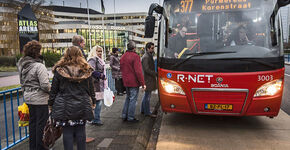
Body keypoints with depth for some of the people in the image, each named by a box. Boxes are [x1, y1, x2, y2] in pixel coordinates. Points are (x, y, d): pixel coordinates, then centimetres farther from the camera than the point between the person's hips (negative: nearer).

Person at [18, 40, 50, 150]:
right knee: (41, 124, 3)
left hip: (28, 98, 8)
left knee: (32, 122, 19)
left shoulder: (22, 65, 7)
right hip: (40, 99, -8)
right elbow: (45, 85, -23)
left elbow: (22, 82, 16)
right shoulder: (39, 66, -19)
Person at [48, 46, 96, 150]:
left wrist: (51, 104, 11)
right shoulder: (86, 70, 0)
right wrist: (93, 102, 18)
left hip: (64, 107, -1)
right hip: (82, 106, 2)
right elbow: (91, 89, 7)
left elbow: (54, 90, 0)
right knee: (80, 131, 12)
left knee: (67, 132, 7)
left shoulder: (59, 70, -4)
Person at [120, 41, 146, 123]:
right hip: (134, 82, -8)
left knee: (128, 98, 20)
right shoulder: (135, 56, -15)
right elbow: (138, 71, -19)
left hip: (126, 82, 8)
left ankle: (124, 116, 24)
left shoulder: (123, 57, 11)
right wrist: (142, 83, -15)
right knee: (133, 99, 2)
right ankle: (130, 117, 8)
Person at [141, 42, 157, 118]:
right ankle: (147, 112, 7)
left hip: (149, 79, 11)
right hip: (147, 79, -11)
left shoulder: (149, 56, 16)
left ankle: (143, 110, 28)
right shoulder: (146, 57, -17)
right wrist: (156, 74, -19)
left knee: (146, 95, 17)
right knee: (147, 96, -2)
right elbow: (147, 69, -22)